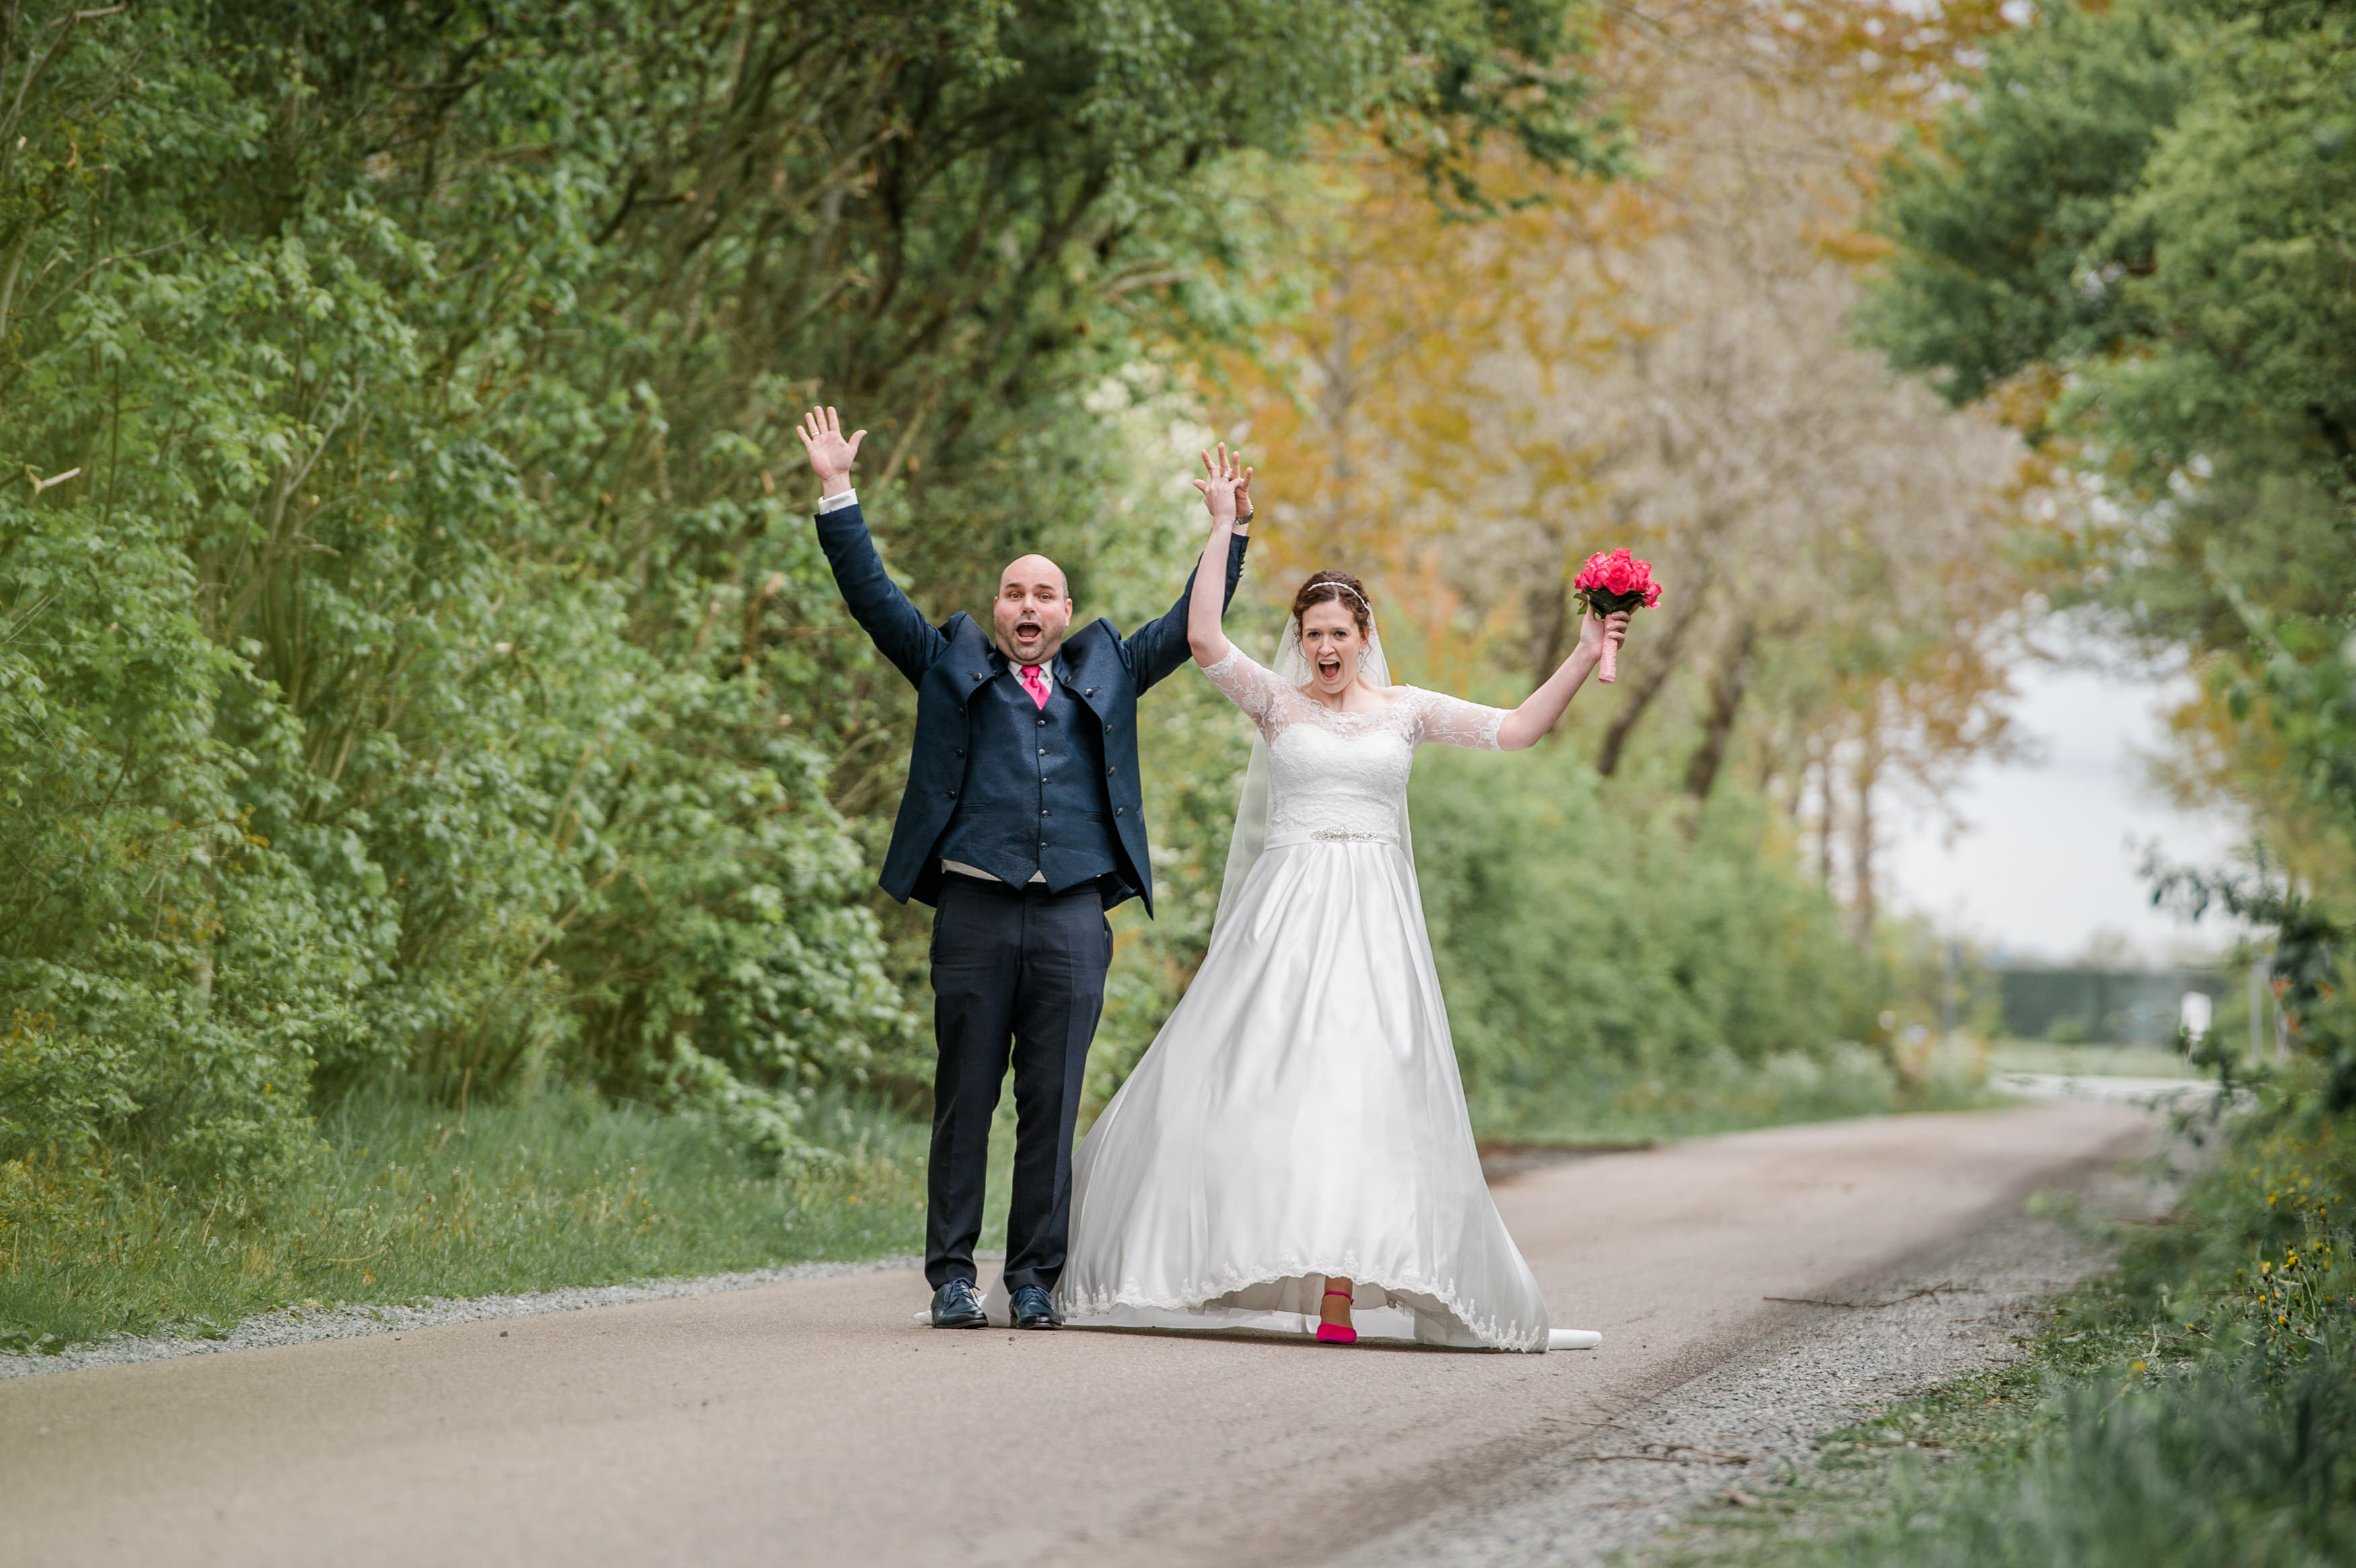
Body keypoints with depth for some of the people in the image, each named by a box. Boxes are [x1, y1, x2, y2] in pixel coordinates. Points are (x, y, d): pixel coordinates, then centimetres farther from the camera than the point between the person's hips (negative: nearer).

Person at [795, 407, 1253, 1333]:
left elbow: (1194, 622, 25)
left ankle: (1034, 1279, 7)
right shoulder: (952, 667, 15)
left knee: (1053, 1106, 2)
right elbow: (871, 596, 12)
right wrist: (837, 493, 6)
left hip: (1073, 918, 1)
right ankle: (952, 1275, 6)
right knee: (964, 1101, 0)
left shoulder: (1106, 674, 20)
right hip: (976, 910, -1)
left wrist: (1230, 529, 19)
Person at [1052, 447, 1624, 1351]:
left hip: (1373, 921, 1)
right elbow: (1204, 640, -9)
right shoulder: (1278, 703, 6)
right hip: (1285, 914, -1)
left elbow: (1518, 730, 8)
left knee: (1360, 1089, -7)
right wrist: (1222, 527, -9)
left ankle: (1342, 1286, -10)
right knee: (1260, 1079, -6)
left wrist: (1582, 660, -2)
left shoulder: (1404, 711, 11)